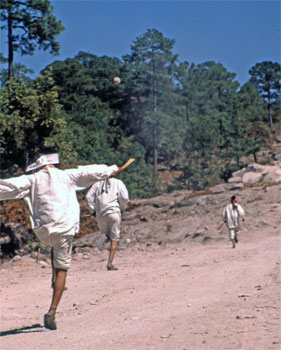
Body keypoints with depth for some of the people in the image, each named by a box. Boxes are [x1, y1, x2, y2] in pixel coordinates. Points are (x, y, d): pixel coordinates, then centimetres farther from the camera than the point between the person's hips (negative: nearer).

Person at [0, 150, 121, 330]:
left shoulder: (32, 179, 8)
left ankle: (55, 279, 24)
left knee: (56, 246, 37)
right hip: (64, 227, -3)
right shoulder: (66, 176, 6)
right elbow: (91, 172, 14)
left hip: (42, 230, 3)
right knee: (62, 269, 3)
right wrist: (113, 169, 28)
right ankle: (52, 312, -5)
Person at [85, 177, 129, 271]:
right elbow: (124, 197, -7)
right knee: (114, 239, 7)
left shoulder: (97, 183, 14)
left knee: (105, 234, 22)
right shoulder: (118, 183, 8)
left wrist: (93, 211, 7)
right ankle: (110, 263, -3)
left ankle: (104, 237, -16)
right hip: (113, 213, -2)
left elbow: (89, 197, 2)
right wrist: (121, 208, 10)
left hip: (100, 215, 2)